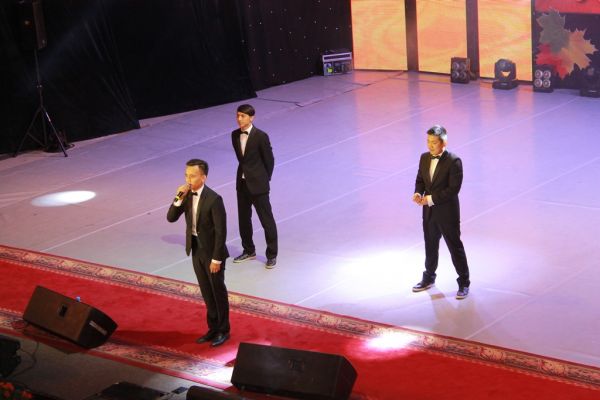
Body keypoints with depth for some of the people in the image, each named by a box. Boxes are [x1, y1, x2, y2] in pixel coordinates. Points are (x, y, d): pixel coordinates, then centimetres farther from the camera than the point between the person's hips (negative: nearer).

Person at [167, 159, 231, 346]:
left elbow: (221, 231, -20)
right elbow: (171, 218, -4)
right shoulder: (187, 195, -3)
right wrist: (179, 198, -19)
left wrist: (216, 259, -18)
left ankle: (223, 330, 23)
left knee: (218, 291, 8)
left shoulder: (214, 199, -23)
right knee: (206, 291, 17)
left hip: (211, 250, -6)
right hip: (195, 248, 6)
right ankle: (213, 327, 31)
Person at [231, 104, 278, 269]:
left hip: (258, 184, -6)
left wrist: (264, 179, 0)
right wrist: (245, 173, 12)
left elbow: (269, 160, -7)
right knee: (243, 218, 15)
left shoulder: (261, 136, -15)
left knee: (267, 219, 1)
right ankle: (249, 250, 31)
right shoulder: (235, 135, 3)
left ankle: (272, 255, 11)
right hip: (242, 182, 6)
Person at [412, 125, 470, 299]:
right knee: (430, 245, 20)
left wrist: (431, 198, -22)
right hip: (429, 212, 7)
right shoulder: (424, 158, 2)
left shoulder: (453, 161, -19)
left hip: (447, 212, -6)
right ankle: (429, 278, 37)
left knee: (455, 246, 3)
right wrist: (418, 193, -10)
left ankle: (463, 282, 15)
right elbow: (420, 179, 12)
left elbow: (454, 188, -21)